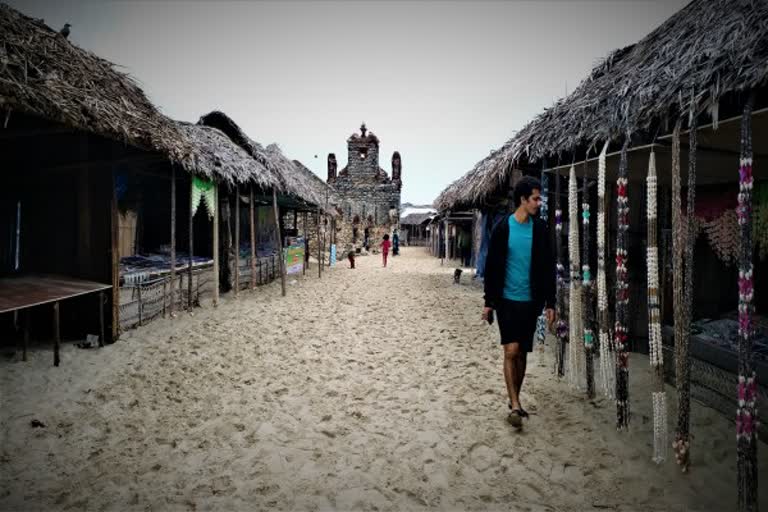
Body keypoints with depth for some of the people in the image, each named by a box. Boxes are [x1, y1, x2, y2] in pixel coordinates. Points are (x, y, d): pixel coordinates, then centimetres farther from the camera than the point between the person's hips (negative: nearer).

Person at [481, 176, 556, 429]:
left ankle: (514, 400, 25)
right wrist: (489, 302, -3)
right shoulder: (502, 228, -5)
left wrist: (550, 302, 2)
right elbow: (491, 267, -2)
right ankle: (515, 405, -1)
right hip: (507, 300, -3)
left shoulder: (540, 228, 3)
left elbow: (548, 268, 6)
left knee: (522, 353, 10)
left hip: (531, 301, 3)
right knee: (511, 351, -8)